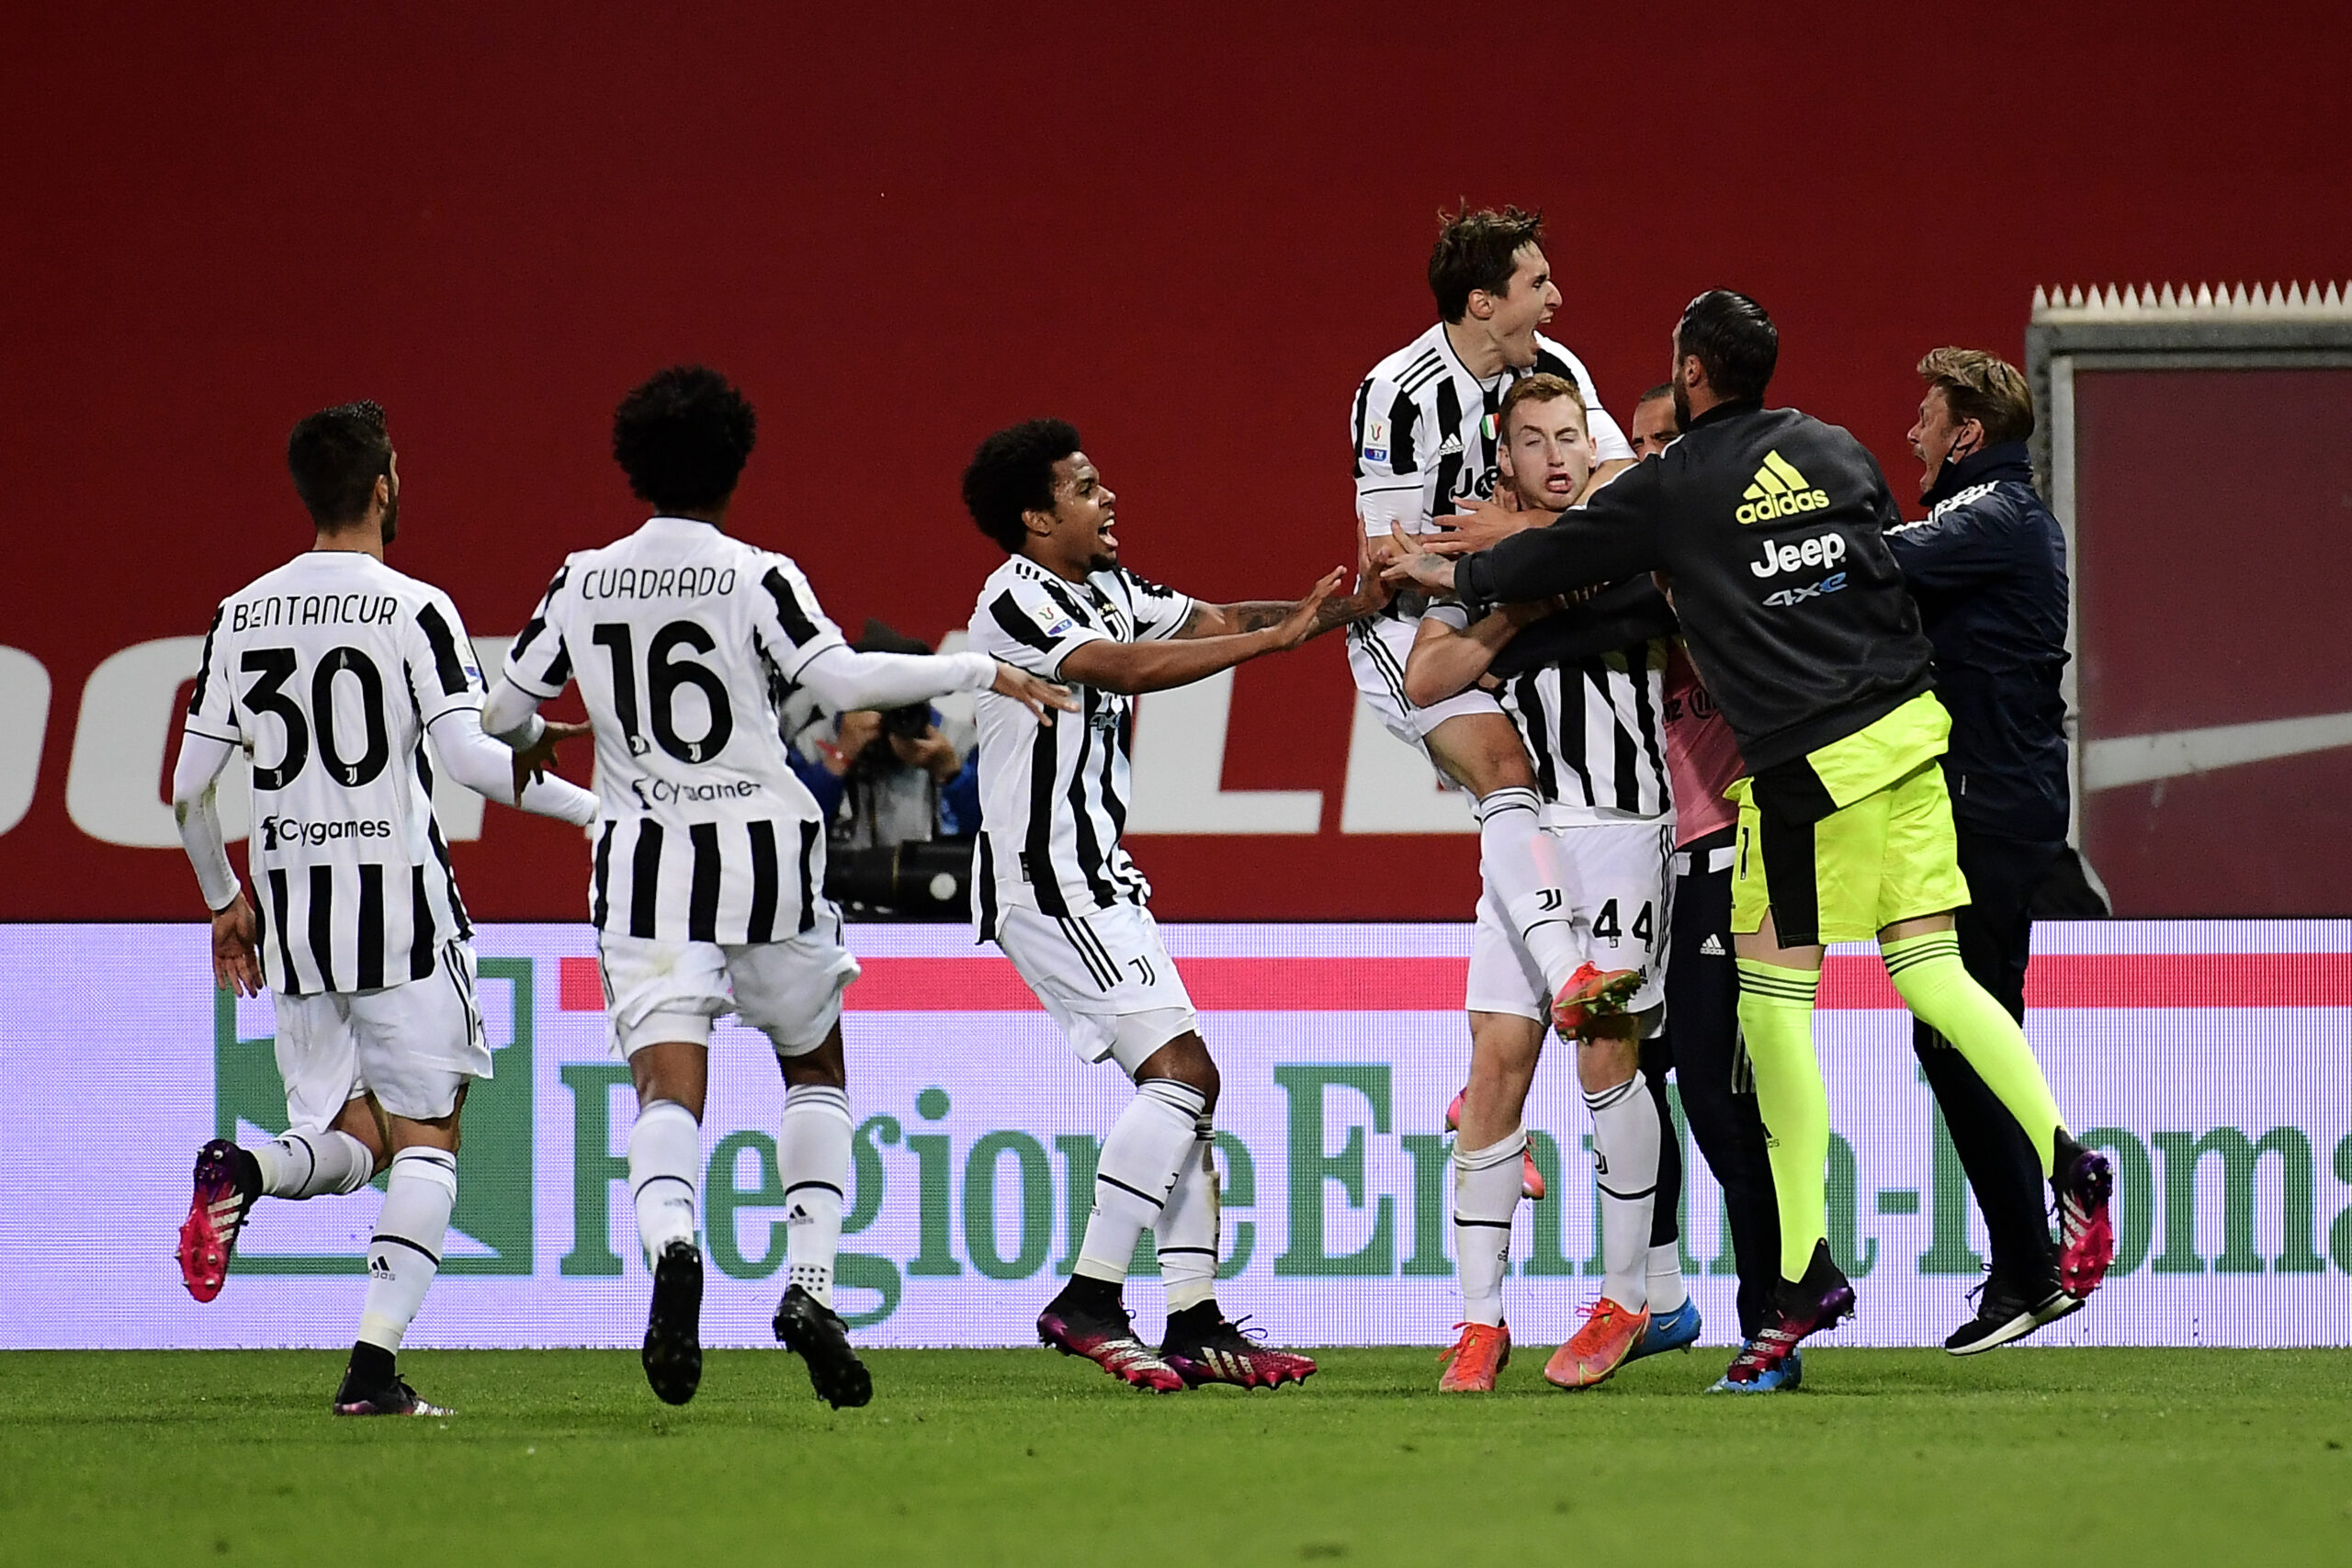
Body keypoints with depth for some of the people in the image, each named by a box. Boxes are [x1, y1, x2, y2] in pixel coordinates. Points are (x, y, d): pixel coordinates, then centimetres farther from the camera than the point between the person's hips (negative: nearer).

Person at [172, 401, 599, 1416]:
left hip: (290, 914, 5)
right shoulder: (414, 610, -8)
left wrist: (227, 903, 23)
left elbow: (188, 791, 9)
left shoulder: (240, 617, 7)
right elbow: (469, 759, -18)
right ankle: (374, 1362, -9)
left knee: (349, 1139, 14)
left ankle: (241, 1173, -19)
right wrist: (590, 807, -6)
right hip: (400, 907, -5)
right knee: (425, 1139, 3)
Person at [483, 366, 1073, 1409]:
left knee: (667, 1087, -7)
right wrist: (980, 672, -10)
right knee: (815, 1067, 19)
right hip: (762, 854, -1)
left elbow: (501, 709, 12)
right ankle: (811, 1282, 4)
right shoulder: (756, 578, -6)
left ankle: (670, 1243, -39)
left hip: (641, 863, 1)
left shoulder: (582, 584, 4)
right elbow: (843, 679, -18)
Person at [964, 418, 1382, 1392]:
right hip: (1047, 882, -10)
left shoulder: (1104, 588, 15)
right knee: (1183, 1070, -17)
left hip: (1096, 881, 10)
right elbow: (1135, 668, -25)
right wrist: (1281, 635, -24)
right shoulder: (1016, 601, -14)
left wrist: (1344, 608, -3)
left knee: (1181, 1088, 8)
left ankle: (1195, 1324, 8)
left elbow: (1216, 622, 12)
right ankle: (1087, 1302, -19)